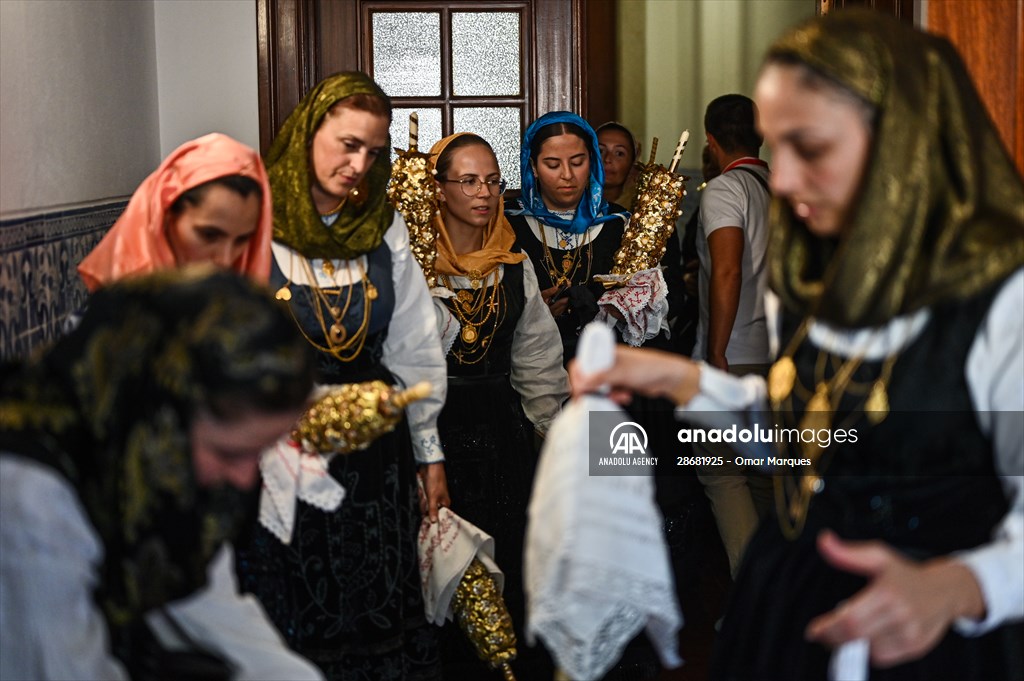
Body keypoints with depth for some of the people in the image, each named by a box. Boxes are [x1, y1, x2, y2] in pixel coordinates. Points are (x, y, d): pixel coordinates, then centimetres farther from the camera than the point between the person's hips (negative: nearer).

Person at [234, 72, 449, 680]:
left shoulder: (384, 226, 5)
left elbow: (415, 348, 10)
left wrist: (429, 452, 12)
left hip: (374, 444, 3)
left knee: (380, 613, 10)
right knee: (294, 618, 8)